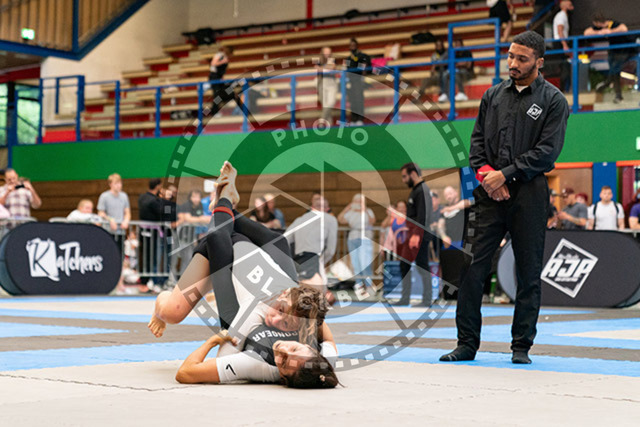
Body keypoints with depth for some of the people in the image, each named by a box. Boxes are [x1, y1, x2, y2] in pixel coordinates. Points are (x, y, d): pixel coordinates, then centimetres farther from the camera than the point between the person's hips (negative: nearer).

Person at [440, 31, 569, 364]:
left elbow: (547, 151, -8)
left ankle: (522, 346, 13)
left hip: (529, 193, -3)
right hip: (489, 193, 3)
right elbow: (477, 139, 14)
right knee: (472, 267, -2)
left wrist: (506, 174, -12)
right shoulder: (493, 95, 14)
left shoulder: (553, 101, 1)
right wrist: (484, 172, -4)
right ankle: (467, 343, 6)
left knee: (528, 272, 3)